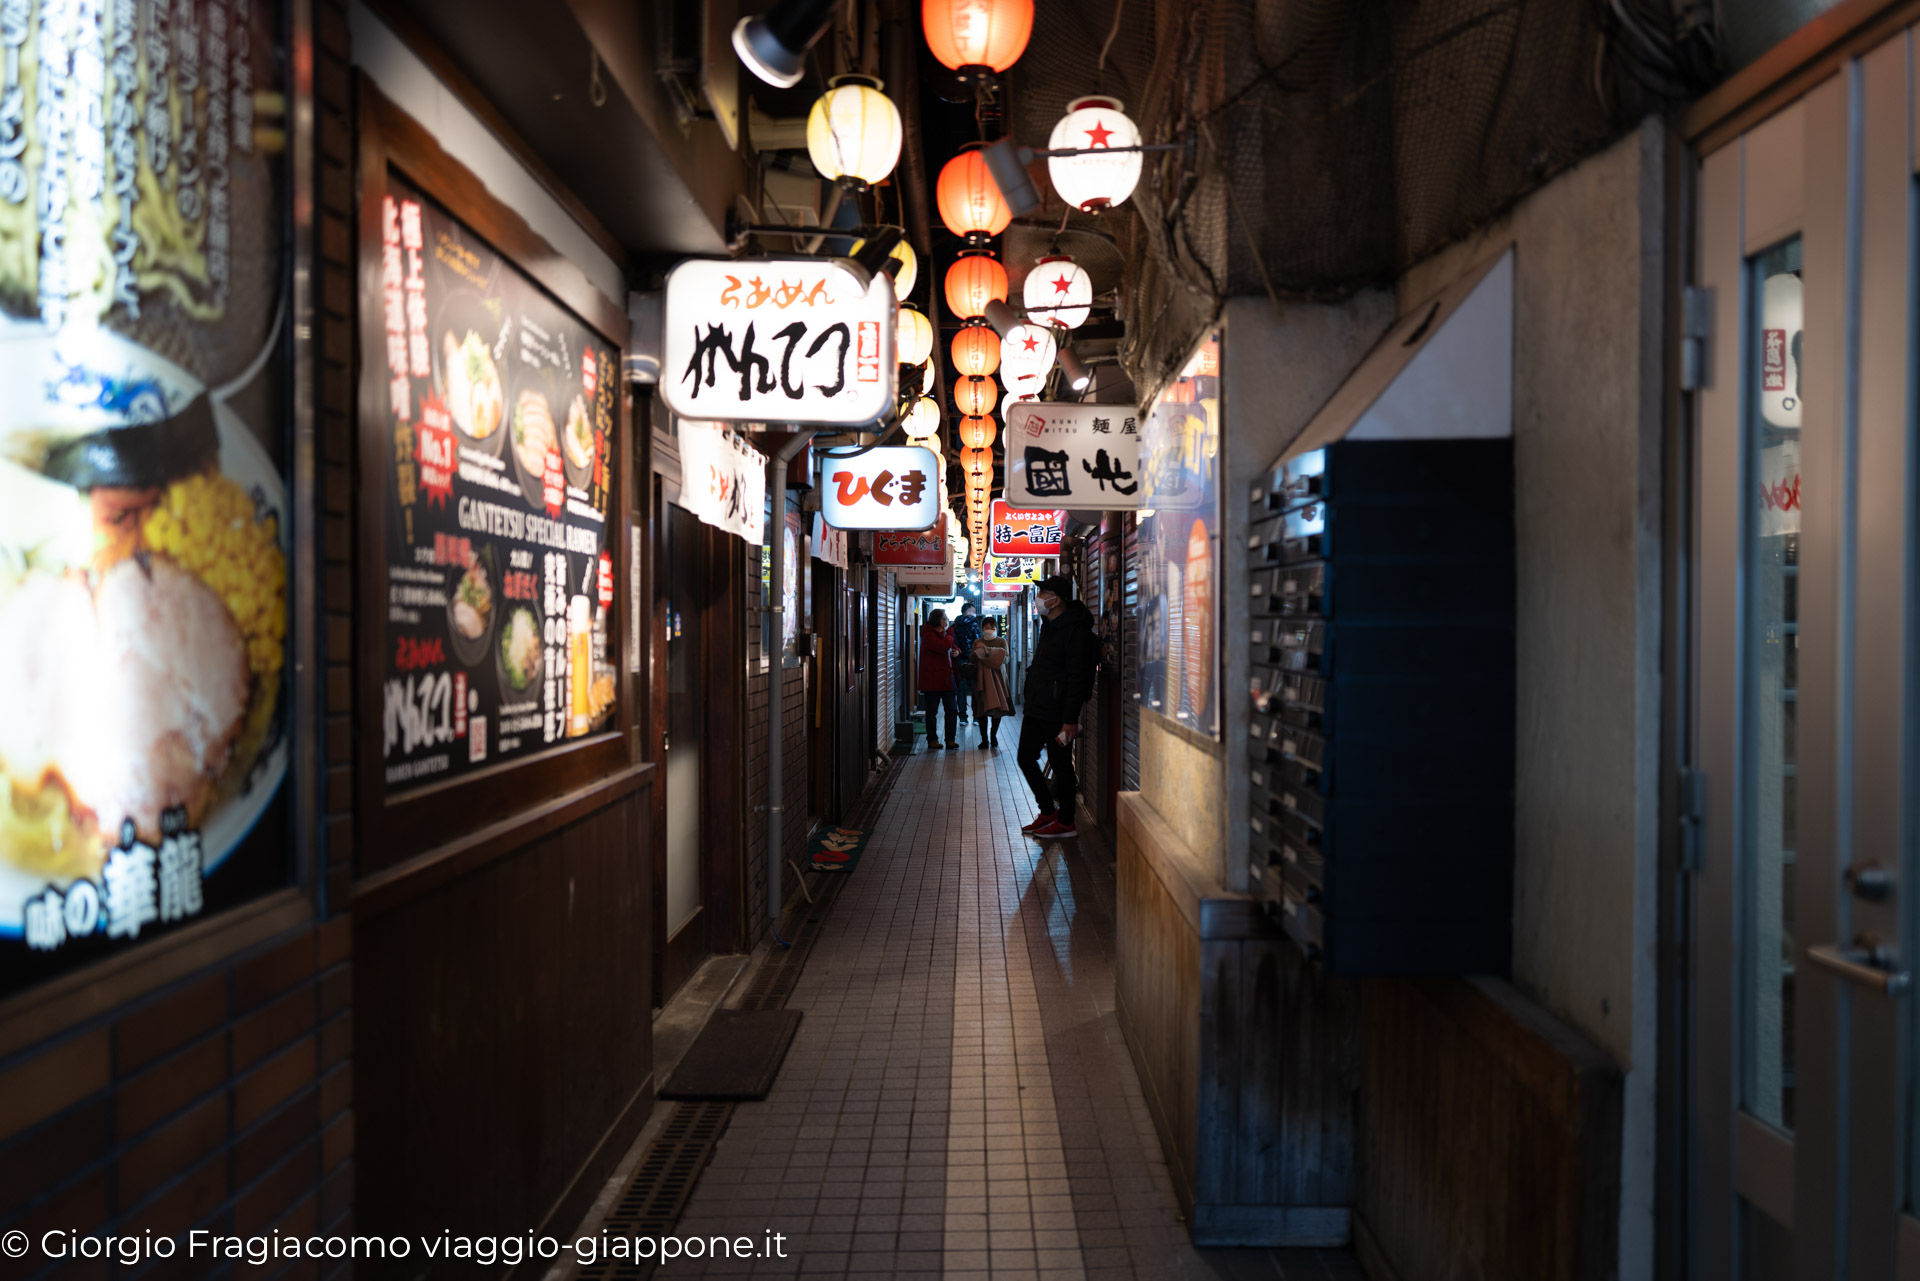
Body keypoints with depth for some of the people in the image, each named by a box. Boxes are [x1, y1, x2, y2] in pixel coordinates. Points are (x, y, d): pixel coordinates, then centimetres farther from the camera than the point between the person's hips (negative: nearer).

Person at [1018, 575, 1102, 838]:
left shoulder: (1075, 630, -16)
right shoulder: (1048, 626, 15)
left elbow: (1077, 678, -20)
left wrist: (1070, 719, -23)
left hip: (1057, 712, -10)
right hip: (1036, 708, 10)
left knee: (1061, 764, 0)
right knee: (1026, 758, 12)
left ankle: (1065, 822, 11)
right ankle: (1048, 812, 24)